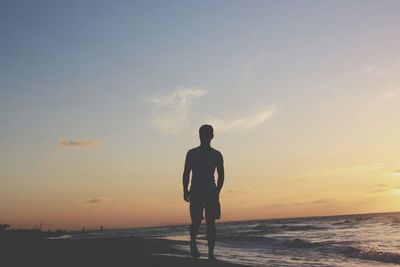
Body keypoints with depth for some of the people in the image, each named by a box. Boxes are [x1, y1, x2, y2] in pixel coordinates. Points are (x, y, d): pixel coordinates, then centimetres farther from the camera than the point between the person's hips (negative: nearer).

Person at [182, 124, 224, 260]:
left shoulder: (217, 155, 8)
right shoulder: (192, 153, 6)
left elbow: (221, 175, 9)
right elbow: (186, 173, 6)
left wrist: (217, 192, -4)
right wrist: (185, 191, -4)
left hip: (211, 192, 1)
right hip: (196, 192, -1)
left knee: (211, 223, -4)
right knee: (196, 221, -11)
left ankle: (211, 253, 1)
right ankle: (193, 243, 16)